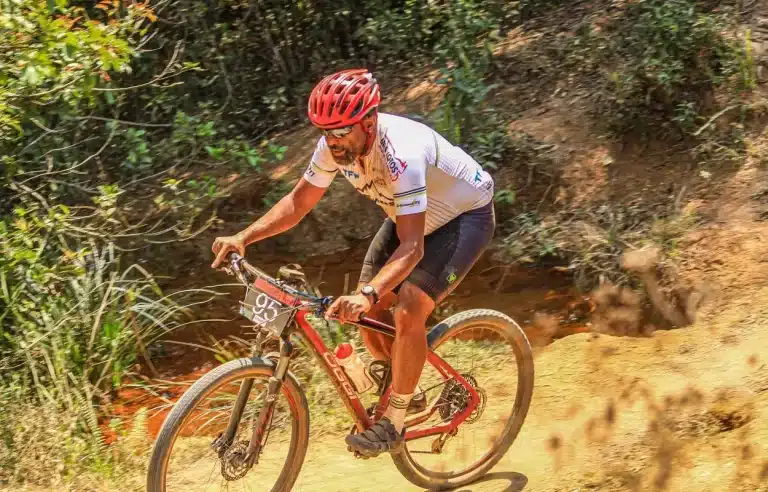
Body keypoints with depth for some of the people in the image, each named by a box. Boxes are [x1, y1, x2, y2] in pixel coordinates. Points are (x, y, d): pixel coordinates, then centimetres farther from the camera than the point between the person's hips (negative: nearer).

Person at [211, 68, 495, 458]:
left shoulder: (401, 153, -40)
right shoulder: (335, 146, -19)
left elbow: (412, 246, -43)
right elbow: (298, 202, -7)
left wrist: (367, 294, -57)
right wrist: (242, 238, -20)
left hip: (465, 215, -7)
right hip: (414, 215, 7)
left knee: (408, 312, -22)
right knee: (368, 312, -2)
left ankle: (393, 423, -7)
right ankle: (404, 387, 23)